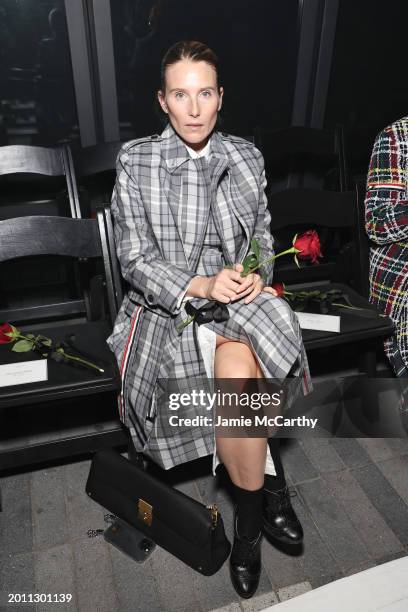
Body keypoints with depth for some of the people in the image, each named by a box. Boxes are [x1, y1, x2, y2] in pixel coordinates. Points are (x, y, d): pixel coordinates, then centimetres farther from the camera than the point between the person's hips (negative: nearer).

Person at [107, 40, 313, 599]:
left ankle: (250, 517, -6)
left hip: (239, 296, 3)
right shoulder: (135, 161, -2)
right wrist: (200, 285, -21)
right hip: (167, 303, -2)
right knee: (241, 379, -27)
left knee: (237, 369, -30)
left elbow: (262, 236, 15)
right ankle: (269, 488, 3)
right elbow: (135, 260, -6)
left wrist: (257, 274, -8)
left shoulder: (247, 157, 8)